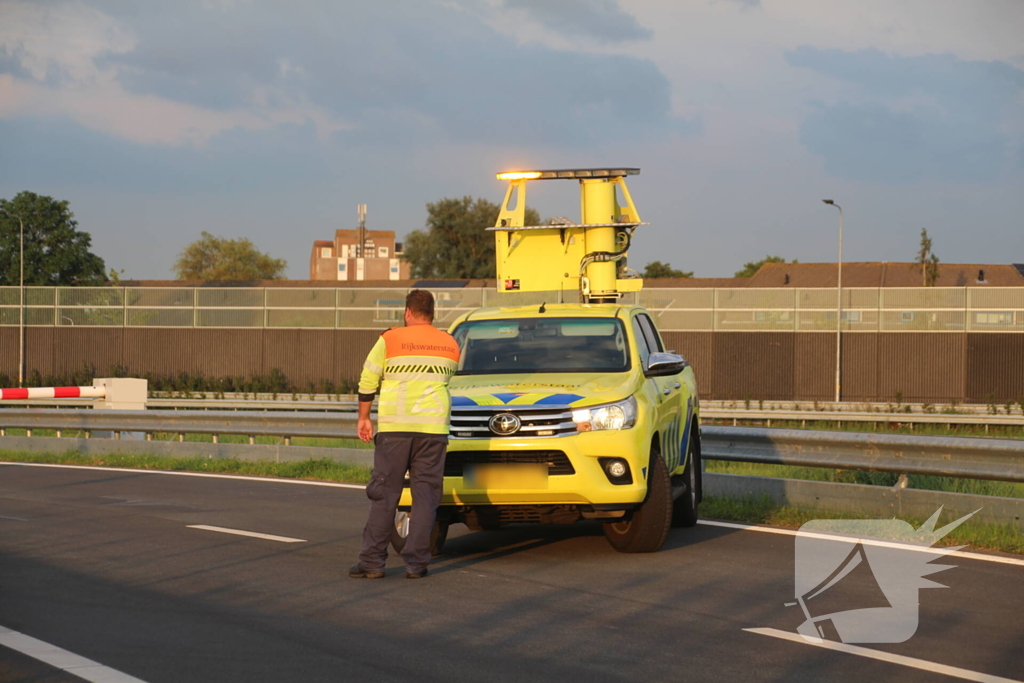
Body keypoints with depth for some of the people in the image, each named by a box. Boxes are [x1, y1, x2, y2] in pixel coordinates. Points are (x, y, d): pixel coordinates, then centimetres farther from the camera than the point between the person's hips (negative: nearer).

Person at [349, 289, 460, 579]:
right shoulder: (450, 345, 9)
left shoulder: (390, 340, -1)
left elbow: (368, 382, 1)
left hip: (394, 427, -2)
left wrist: (363, 418, 10)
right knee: (425, 495, 5)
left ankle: (372, 562, 1)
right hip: (434, 427, 2)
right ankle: (416, 563, 1)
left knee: (384, 494, 3)